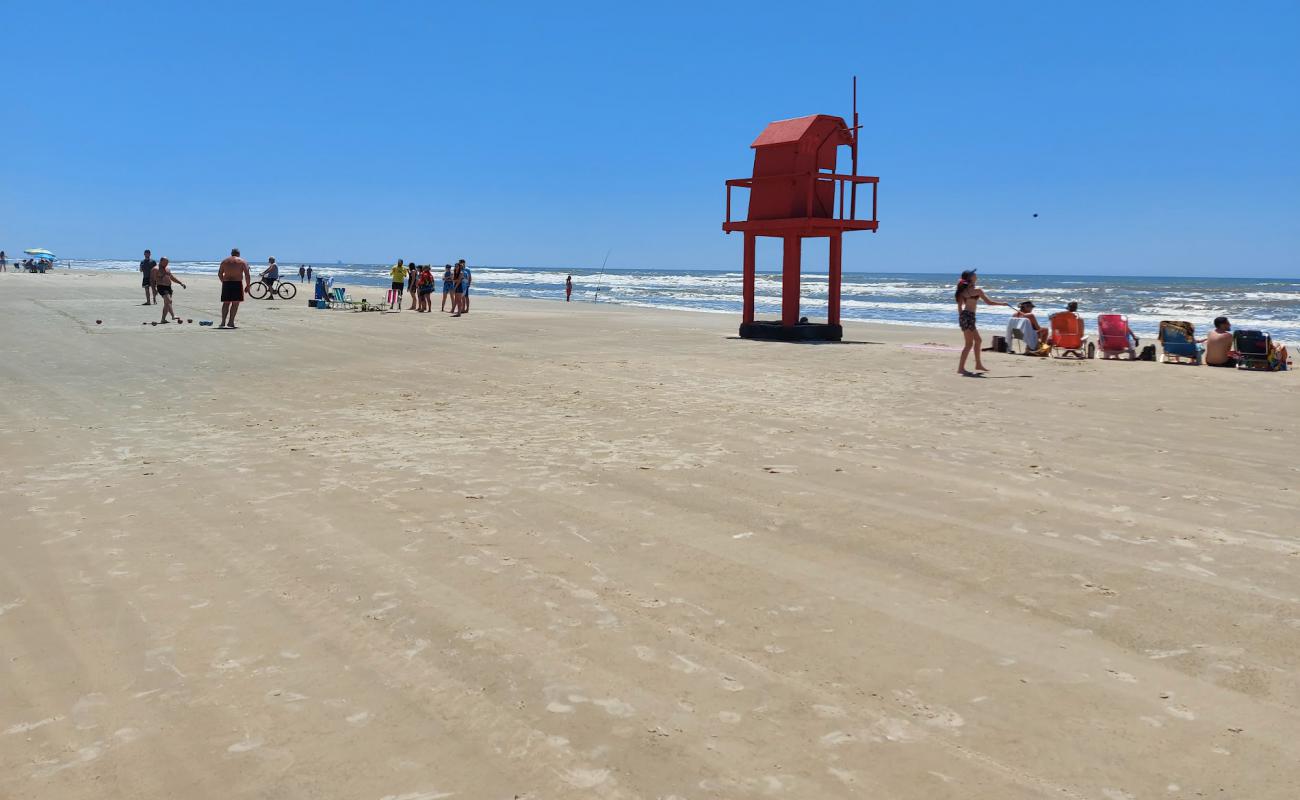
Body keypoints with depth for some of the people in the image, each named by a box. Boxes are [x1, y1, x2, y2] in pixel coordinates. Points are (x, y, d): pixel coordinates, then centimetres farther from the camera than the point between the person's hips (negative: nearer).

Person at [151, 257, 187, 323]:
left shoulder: (168, 269, 19)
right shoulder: (156, 269, -5)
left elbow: (172, 277, 26)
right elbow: (153, 279, -8)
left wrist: (181, 283, 20)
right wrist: (154, 289, -17)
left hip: (168, 287, 8)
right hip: (161, 287, -8)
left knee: (167, 303, 6)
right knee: (169, 301, -23)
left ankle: (163, 319, 11)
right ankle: (173, 316, -36)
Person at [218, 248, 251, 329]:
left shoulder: (224, 261, 12)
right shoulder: (242, 262, 2)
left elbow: (219, 274, 14)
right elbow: (247, 275, -5)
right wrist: (248, 285, 2)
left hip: (226, 283, 3)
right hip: (237, 284, -3)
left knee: (226, 303, 10)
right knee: (235, 303, 1)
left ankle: (223, 322, 3)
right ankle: (230, 322, -4)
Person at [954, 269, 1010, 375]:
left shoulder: (964, 290, 12)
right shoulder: (977, 290, -10)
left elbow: (960, 305, 15)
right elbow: (989, 302, -7)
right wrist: (1003, 303, 6)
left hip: (963, 316, 9)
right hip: (969, 316, -9)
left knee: (978, 340, 20)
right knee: (969, 344, -5)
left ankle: (978, 364, 28)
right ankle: (961, 368, -7)